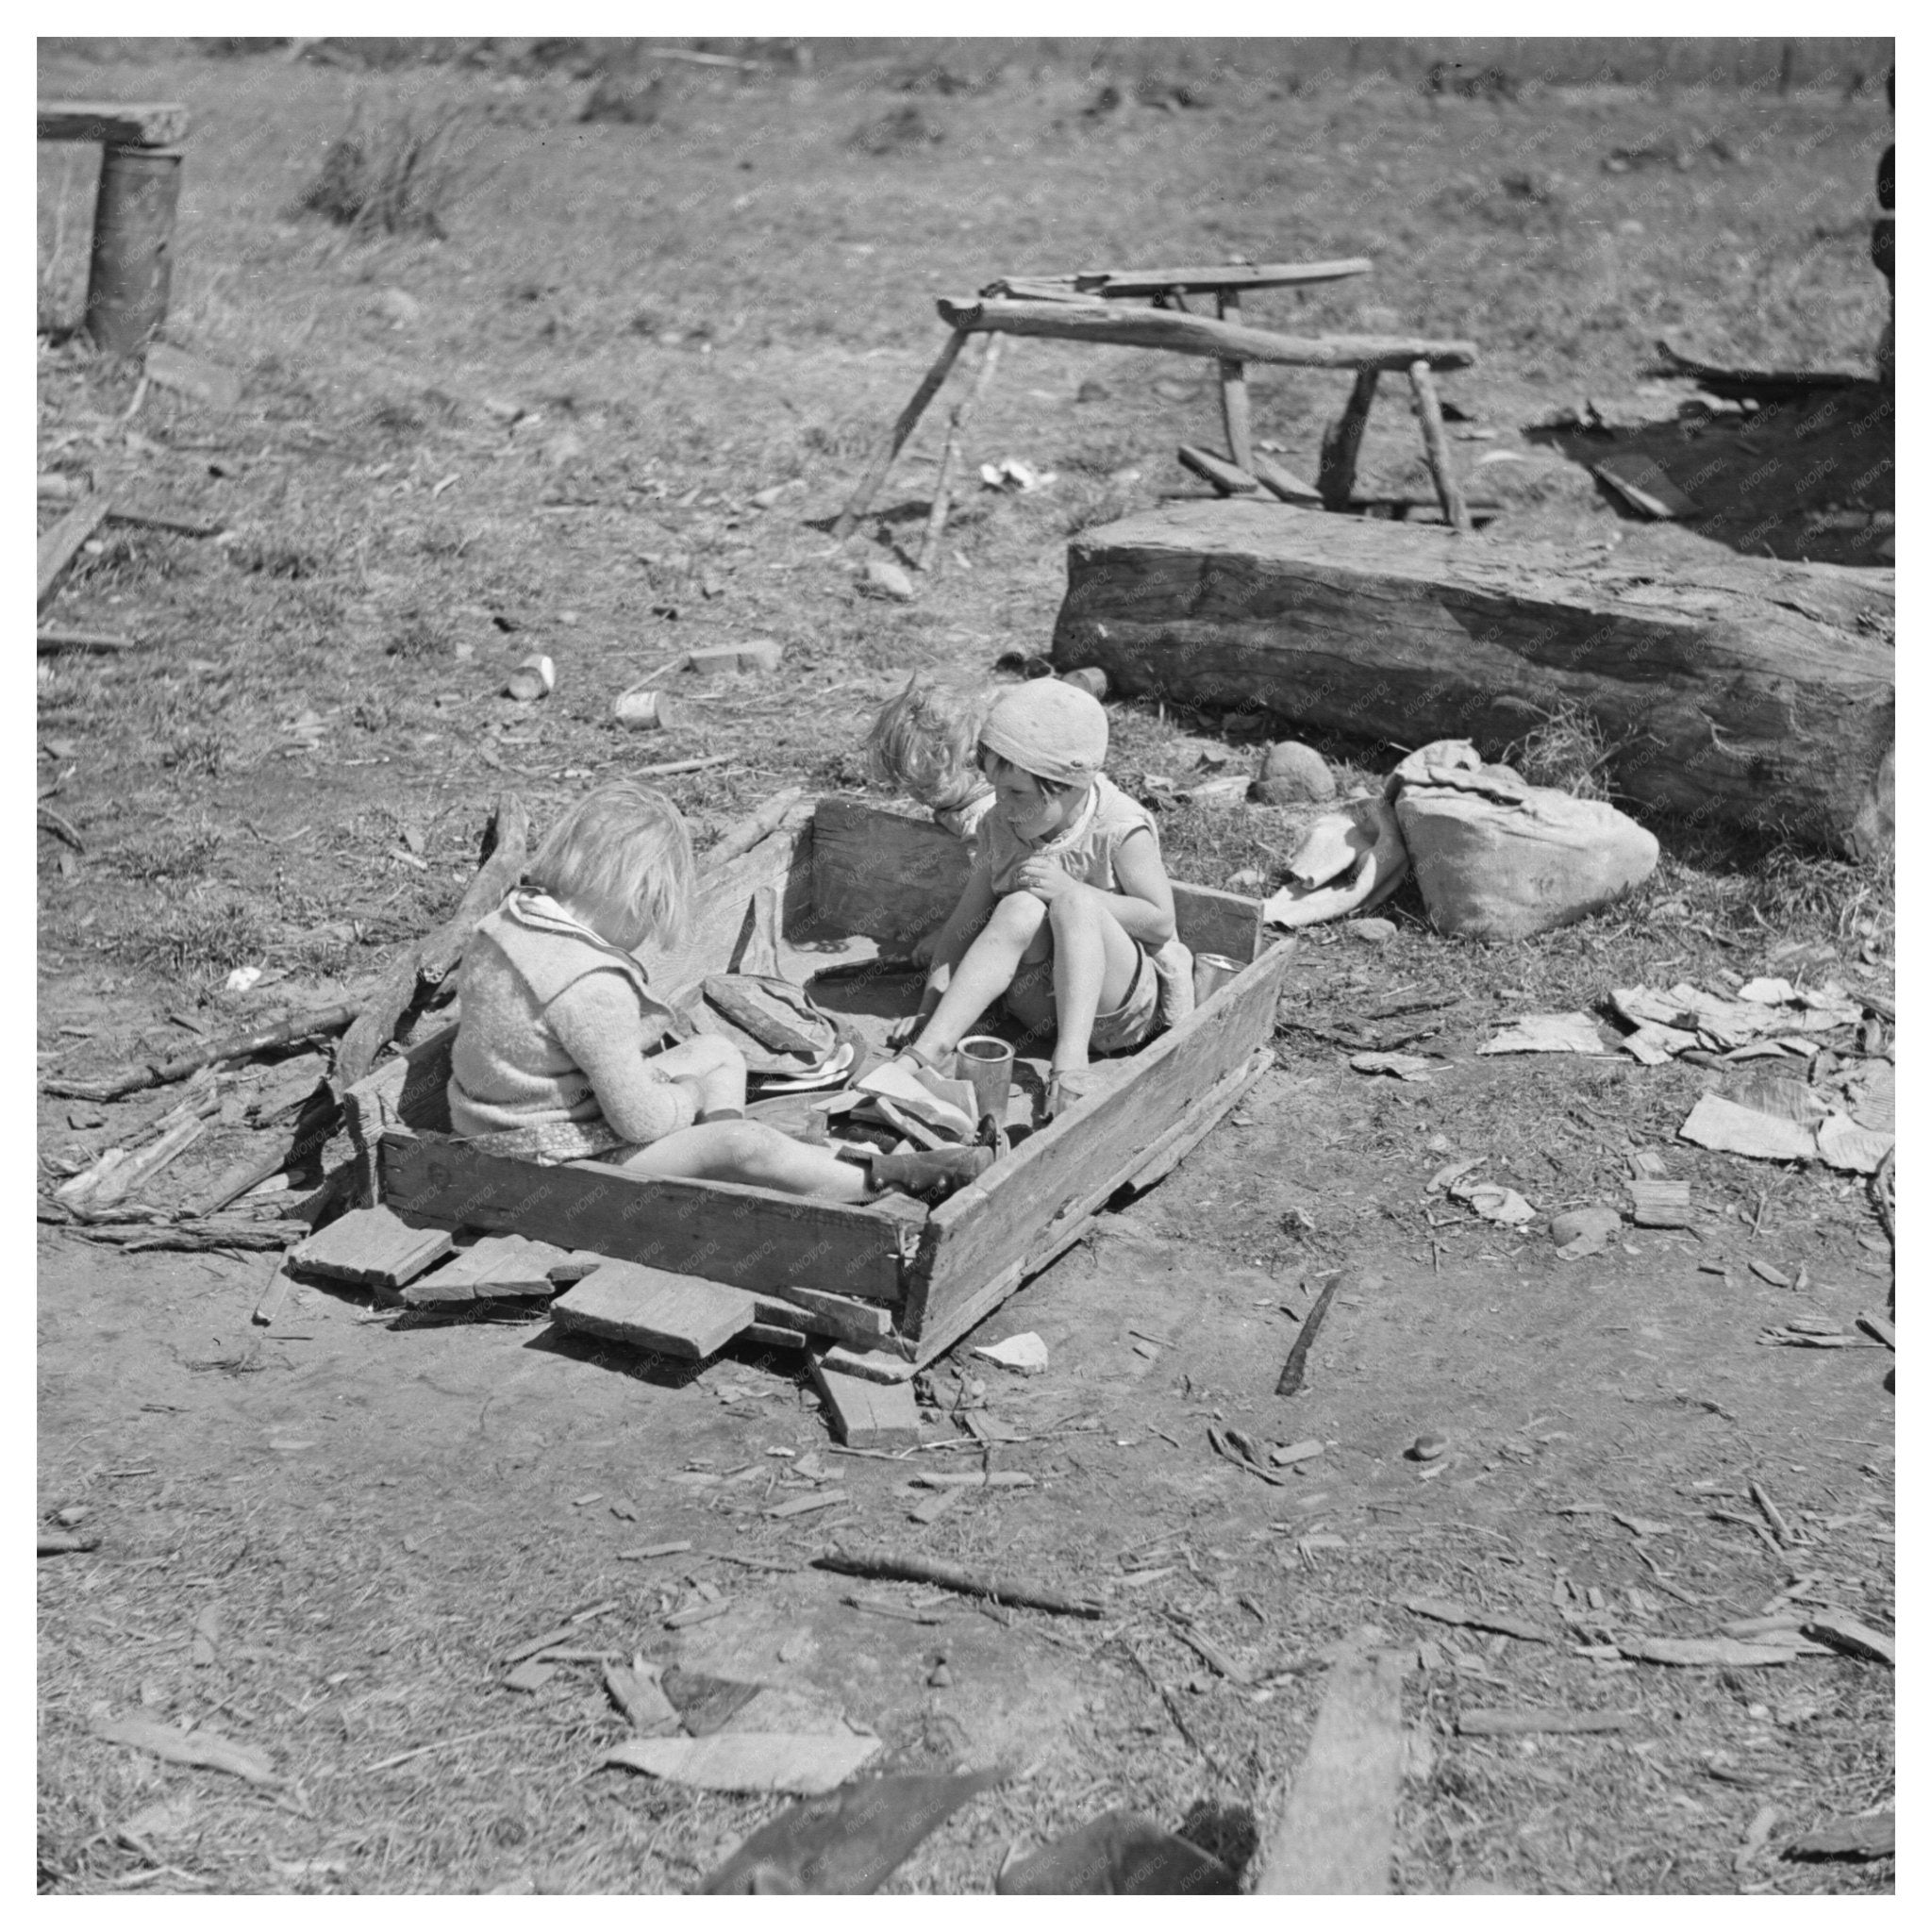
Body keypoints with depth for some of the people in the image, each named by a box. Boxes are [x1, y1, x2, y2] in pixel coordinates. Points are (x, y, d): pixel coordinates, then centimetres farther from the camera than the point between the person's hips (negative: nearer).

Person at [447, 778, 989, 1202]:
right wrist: (686, 1097, -5)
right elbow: (641, 1119, -25)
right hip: (555, 1152, -11)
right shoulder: (592, 988, -31)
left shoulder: (509, 921, 0)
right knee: (745, 1144, -21)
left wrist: (643, 1028, 7)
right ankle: (885, 1179, -5)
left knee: (720, 1054, 13)